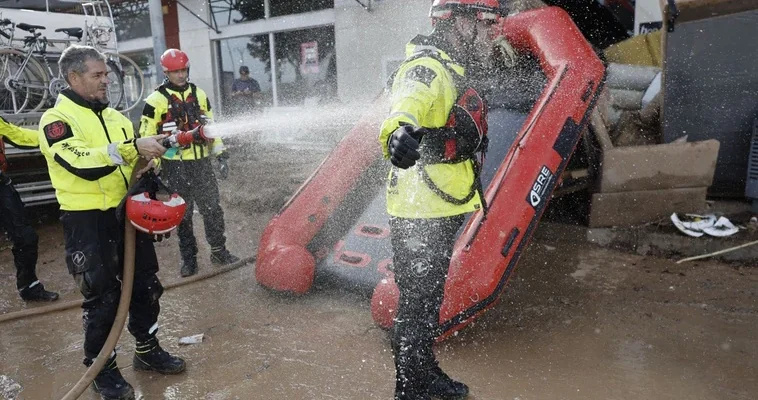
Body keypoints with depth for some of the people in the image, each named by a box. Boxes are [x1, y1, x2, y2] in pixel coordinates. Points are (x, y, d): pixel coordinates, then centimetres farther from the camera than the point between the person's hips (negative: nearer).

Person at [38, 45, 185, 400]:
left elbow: (135, 160, 18)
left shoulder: (114, 116, 12)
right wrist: (132, 147, -30)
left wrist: (149, 161, -4)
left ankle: (147, 349, 33)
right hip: (87, 222, -7)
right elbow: (84, 165, -26)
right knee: (102, 296, 2)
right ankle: (101, 367, 22)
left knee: (146, 284, 14)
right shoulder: (56, 120, -10)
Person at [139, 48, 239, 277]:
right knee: (183, 215, 6)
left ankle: (219, 252, 21)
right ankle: (188, 259, 18)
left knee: (213, 209, 7)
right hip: (175, 166, -3)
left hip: (202, 162, 3)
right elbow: (146, 136, -4)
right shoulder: (156, 100, -5)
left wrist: (220, 155, 10)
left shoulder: (199, 94, 9)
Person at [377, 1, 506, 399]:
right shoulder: (428, 68, -19)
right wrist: (400, 128, -63)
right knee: (416, 305, 2)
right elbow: (409, 101, -43)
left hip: (439, 211, 11)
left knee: (431, 298, 23)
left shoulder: (449, 70, 14)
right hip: (420, 214, -11)